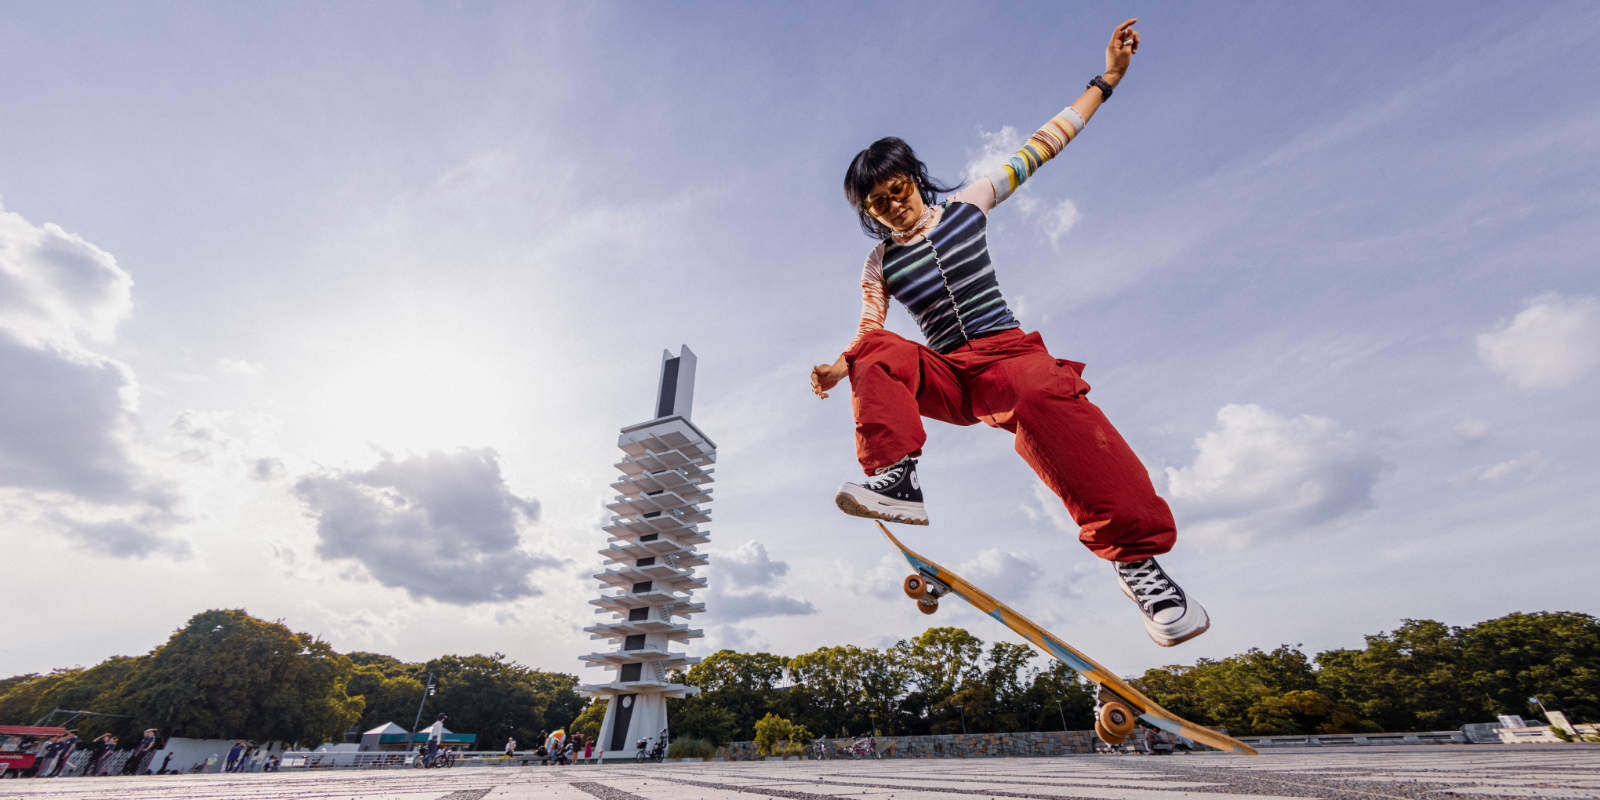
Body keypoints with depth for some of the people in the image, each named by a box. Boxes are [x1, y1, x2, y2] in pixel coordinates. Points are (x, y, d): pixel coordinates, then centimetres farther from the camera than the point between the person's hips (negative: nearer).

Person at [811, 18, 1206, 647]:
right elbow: (867, 334, 2)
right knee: (877, 354, -26)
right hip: (947, 375, 2)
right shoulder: (880, 265, 10)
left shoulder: (969, 205, 9)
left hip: (1009, 353, -1)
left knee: (1045, 395, -36)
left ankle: (1137, 555, -32)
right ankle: (897, 480, -40)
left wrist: (1106, 78, 13)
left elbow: (1040, 147, 13)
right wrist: (838, 370, -18)